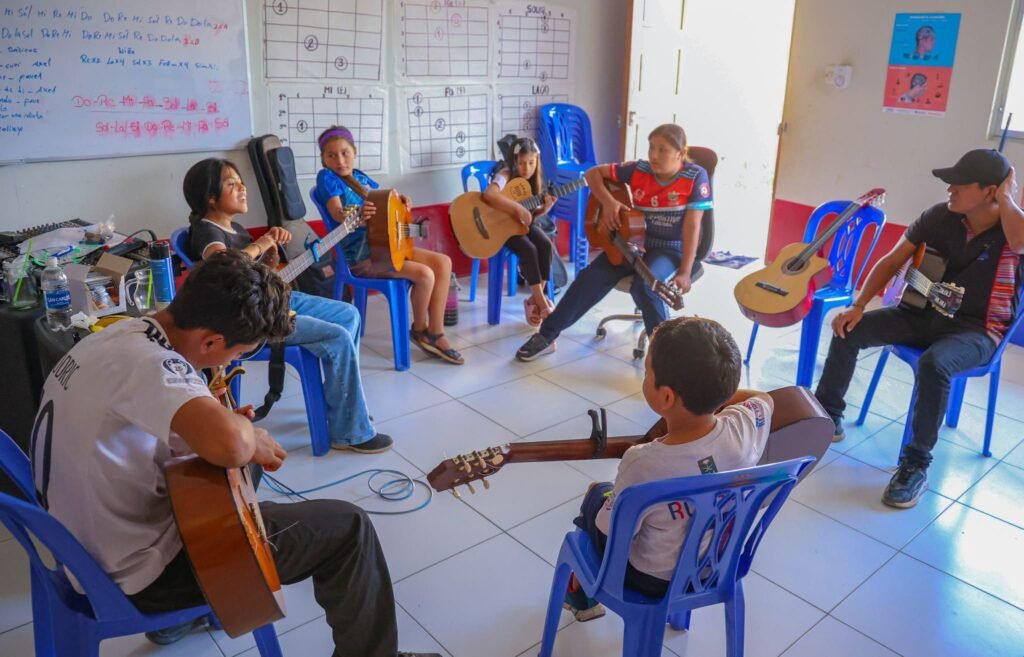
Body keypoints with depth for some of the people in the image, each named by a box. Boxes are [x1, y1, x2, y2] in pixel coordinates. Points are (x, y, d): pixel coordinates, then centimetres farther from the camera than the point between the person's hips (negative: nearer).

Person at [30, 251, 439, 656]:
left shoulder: (117, 336, -1)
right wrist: (252, 438, -24)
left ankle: (180, 615, 40)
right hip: (143, 571, -9)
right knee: (348, 527, -3)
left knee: (246, 468, 32)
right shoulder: (147, 362, -30)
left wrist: (219, 422, 3)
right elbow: (230, 446, -47)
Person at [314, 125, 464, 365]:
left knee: (443, 262, -4)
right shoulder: (327, 177, -7)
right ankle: (419, 329, 5)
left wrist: (402, 201, 0)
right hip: (359, 255, -8)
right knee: (424, 274, -22)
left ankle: (436, 334, -1)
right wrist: (358, 215, -45)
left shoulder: (360, 176, 13)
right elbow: (337, 213, -23)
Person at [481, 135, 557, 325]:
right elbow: (489, 194, -37)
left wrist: (545, 208, -14)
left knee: (546, 245, -20)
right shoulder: (506, 175, -16)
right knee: (528, 249, -29)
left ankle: (535, 299, -9)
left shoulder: (533, 180, 3)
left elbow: (532, 215, 8)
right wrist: (518, 209, -38)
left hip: (524, 223, 6)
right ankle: (541, 302, -18)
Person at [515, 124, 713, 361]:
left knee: (644, 286, -34)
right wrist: (608, 202, -15)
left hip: (671, 248, -4)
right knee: (591, 277, -15)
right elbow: (594, 173, 3)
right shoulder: (639, 169, -5)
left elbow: (692, 226, -15)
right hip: (634, 240, 4)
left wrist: (684, 272, -20)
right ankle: (546, 335, -5)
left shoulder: (695, 177, -13)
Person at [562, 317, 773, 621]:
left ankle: (581, 597, 43)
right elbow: (764, 398, 0)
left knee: (597, 492, 21)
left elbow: (612, 534, -21)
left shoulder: (642, 465, -38)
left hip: (652, 579, -4)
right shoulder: (745, 428, -25)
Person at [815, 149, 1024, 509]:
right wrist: (858, 306, -7)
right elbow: (891, 261, 2)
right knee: (848, 329, -11)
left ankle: (916, 464, -21)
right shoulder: (940, 215, -4)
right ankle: (827, 417, 5)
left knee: (934, 363, -37)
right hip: (927, 312, 5)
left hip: (978, 328, -5)